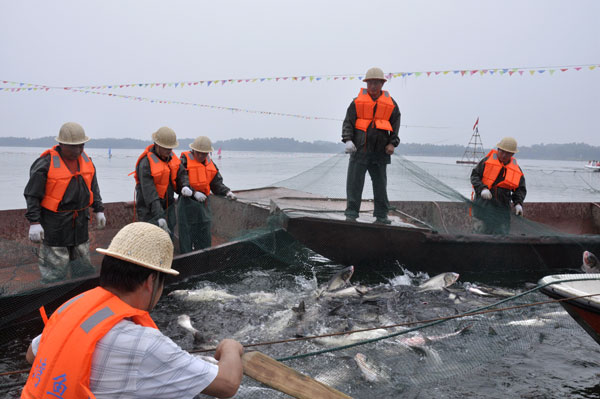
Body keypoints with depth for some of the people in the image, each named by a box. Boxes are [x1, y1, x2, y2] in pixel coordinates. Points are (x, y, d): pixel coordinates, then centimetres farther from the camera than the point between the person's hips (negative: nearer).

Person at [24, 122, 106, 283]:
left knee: (83, 264, 16)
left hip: (80, 222, 6)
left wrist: (98, 210, 16)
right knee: (54, 268, -2)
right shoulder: (46, 163, -13)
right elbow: (32, 195, -11)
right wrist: (34, 222, -15)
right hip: (54, 224, -6)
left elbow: (93, 187, 19)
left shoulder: (86, 161, 7)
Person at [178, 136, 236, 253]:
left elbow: (217, 183, 10)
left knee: (205, 237, 12)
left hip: (204, 203, 6)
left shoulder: (210, 164, 10)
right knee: (187, 235, 0)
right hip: (188, 203, -6)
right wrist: (194, 193, -27)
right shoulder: (185, 161, -8)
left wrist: (227, 192, -9)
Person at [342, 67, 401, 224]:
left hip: (380, 151, 2)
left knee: (380, 183, 7)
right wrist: (348, 140, -12)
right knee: (354, 182, -4)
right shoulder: (358, 101, 6)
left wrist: (392, 143, 0)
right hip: (359, 148, -2)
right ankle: (351, 214, 2)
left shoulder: (390, 103, 11)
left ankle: (381, 215, 16)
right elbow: (348, 122, 3)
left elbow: (396, 124, 13)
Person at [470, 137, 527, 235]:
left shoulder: (516, 169, 8)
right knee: (482, 232, -4)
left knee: (502, 233, 3)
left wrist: (518, 203, -3)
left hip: (502, 208, 3)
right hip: (483, 204, -3)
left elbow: (520, 189, 14)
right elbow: (474, 175, 1)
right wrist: (482, 188, -16)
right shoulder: (487, 161, -1)